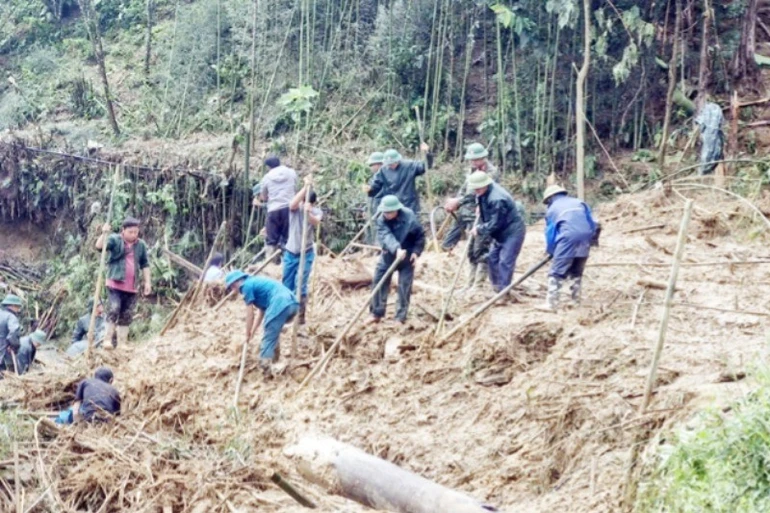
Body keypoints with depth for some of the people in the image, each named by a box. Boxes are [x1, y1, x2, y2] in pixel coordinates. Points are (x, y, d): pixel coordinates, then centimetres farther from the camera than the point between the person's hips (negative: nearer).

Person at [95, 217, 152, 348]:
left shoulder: (141, 245, 9)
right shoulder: (115, 240, -3)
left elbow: (145, 265, 16)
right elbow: (99, 246, -19)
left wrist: (147, 282, 10)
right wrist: (104, 234, -37)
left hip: (131, 287, 5)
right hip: (115, 284, -4)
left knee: (126, 316, 7)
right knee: (113, 310, -18)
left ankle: (121, 343, 14)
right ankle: (107, 340, -12)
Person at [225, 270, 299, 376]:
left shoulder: (247, 285, 5)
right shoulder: (256, 281, 33)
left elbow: (250, 315, 6)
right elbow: (262, 312, 35)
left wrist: (248, 335, 18)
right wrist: (252, 332, 35)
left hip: (280, 304, -9)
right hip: (292, 303, 9)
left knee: (268, 338, -5)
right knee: (273, 332, 30)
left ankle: (265, 369, -12)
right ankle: (275, 359, 35)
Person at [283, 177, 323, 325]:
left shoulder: (316, 211, -7)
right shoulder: (296, 208, -6)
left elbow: (316, 222, -30)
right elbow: (292, 204, -31)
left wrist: (308, 212, -52)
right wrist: (305, 187, -39)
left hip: (306, 253, -2)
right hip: (290, 252, 2)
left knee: (301, 285, -10)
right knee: (287, 285, 9)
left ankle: (300, 315, -3)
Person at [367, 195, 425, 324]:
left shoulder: (409, 218, -23)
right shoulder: (381, 220, -17)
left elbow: (421, 235, -10)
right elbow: (387, 236, -34)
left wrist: (416, 251, -20)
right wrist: (397, 249, -50)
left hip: (406, 255, -3)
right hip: (388, 254, 3)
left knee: (404, 286, -4)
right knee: (379, 281, 3)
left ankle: (401, 317, 5)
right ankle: (376, 313, 15)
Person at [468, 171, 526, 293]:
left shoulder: (497, 199, -32)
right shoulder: (485, 193, -1)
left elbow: (495, 224, -26)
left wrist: (479, 230, -15)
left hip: (513, 232, -10)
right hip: (501, 232, 10)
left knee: (505, 262, -12)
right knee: (492, 258, 14)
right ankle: (496, 286, 25)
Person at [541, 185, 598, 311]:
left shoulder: (552, 209, 20)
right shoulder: (579, 202, 28)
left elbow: (550, 233, 20)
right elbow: (592, 221, 21)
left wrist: (551, 251, 31)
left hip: (568, 237, -4)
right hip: (586, 236, 4)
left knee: (557, 272, -1)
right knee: (577, 271, 20)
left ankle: (551, 304, -8)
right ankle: (576, 300, 21)